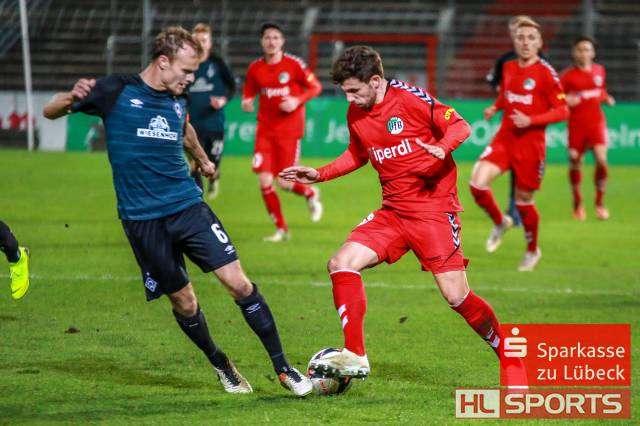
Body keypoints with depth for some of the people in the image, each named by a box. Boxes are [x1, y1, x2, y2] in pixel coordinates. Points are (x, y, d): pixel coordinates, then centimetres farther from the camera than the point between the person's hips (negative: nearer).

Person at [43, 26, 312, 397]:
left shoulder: (178, 99, 7)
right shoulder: (116, 92, -7)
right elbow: (50, 112, -2)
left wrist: (202, 159, 47)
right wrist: (74, 98, -24)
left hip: (189, 206, 3)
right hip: (142, 220, -3)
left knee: (239, 283, -9)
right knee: (183, 301, 3)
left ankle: (283, 368, -1)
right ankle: (221, 365, 28)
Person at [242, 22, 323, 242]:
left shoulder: (294, 64, -7)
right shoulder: (255, 68, 3)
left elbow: (315, 87, 0)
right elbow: (248, 93, 15)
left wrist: (297, 101, -16)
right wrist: (246, 103, -8)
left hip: (289, 130, -3)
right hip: (265, 130, 3)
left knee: (284, 182, -6)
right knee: (264, 180, -7)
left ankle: (311, 193, 30)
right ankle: (281, 229, 8)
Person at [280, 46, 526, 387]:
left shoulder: (410, 99, -12)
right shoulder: (356, 114, 8)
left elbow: (460, 126, -8)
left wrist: (442, 148, -28)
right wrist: (319, 175, 15)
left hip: (434, 210, -6)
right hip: (393, 212, 6)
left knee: (456, 296, -10)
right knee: (341, 264, -11)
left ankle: (509, 356, 10)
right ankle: (354, 357, -9)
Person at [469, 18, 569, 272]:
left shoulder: (545, 73, -10)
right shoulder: (509, 68, 6)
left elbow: (563, 111, -10)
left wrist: (530, 120, -21)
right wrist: (495, 108, 7)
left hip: (531, 143, -4)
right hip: (504, 138, 4)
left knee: (523, 199, 6)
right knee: (478, 183, -17)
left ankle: (532, 251, 30)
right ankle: (500, 223, 12)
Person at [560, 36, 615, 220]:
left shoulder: (600, 71, 8)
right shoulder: (568, 75, -3)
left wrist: (607, 99, 3)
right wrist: (566, 100, -24)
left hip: (596, 122, 2)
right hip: (576, 124, -2)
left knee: (601, 160, -15)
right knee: (575, 162, 1)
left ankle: (600, 202, 2)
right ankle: (577, 203, 23)